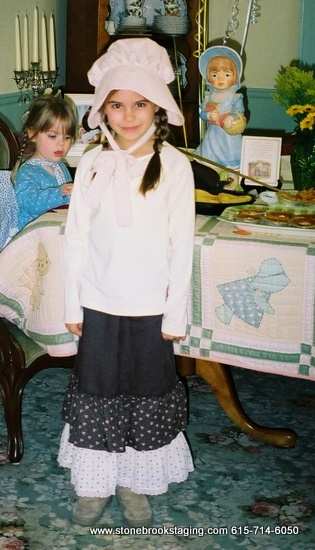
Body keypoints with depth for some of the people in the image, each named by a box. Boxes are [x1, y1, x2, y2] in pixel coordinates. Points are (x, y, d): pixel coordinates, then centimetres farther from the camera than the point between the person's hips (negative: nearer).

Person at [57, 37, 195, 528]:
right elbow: (76, 238, 2)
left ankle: (135, 482, 30)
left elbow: (182, 244, -6)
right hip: (98, 303, 2)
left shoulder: (174, 165, -8)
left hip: (150, 307, -1)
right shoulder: (92, 164, -2)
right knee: (96, 393, 12)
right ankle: (94, 483, 31)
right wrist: (72, 304, 3)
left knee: (147, 394, 11)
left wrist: (176, 313, -5)